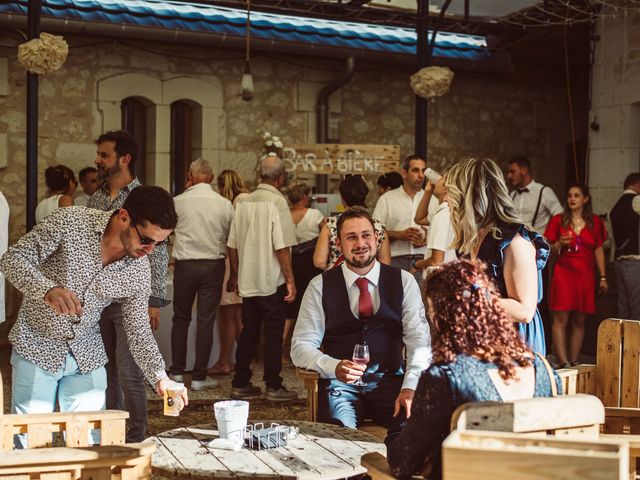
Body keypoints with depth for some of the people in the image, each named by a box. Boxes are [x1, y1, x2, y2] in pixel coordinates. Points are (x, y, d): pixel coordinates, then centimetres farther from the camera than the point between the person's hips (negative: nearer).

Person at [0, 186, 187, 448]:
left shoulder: (139, 270, -6)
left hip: (87, 357, 3)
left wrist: (159, 377, -14)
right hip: (37, 349, -3)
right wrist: (48, 290, -37)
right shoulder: (70, 221, -18)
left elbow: (138, 331, 1)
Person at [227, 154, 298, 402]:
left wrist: (235, 275, 19)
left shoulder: (243, 202, 6)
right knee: (273, 334, 2)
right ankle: (273, 387, 6)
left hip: (247, 280, 6)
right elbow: (282, 246, -16)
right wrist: (290, 279, -11)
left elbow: (233, 244, 9)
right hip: (272, 281, -6)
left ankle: (240, 384, 18)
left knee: (248, 332, 13)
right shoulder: (277, 202, -12)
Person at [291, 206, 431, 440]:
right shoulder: (320, 286, 5)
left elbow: (419, 339, -2)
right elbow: (301, 346, 1)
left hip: (390, 381, 1)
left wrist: (410, 387, -19)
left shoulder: (404, 281, 6)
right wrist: (334, 367, -20)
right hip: (340, 382, -1)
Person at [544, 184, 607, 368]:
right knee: (561, 319, -10)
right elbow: (548, 249, 7)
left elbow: (599, 250, 11)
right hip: (563, 274, -2)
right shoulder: (558, 220, 4)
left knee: (579, 322, 5)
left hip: (585, 275, 2)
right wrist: (559, 244, -15)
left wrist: (603, 277, 7)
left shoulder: (595, 222, 9)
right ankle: (563, 363, -12)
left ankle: (574, 362, 11)